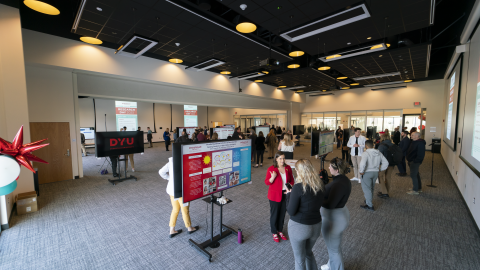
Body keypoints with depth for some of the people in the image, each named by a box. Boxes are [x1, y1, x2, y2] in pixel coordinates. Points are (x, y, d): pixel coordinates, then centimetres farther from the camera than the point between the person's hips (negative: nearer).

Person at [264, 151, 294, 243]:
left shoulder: (288, 168, -2)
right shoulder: (271, 169, -15)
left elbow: (291, 180, 8)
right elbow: (267, 182, -12)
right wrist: (272, 177, -31)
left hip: (285, 194, 4)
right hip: (275, 195, -4)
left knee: (282, 213, 18)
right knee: (274, 214, 10)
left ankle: (280, 231, 39)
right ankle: (274, 233, 32)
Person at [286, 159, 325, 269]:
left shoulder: (298, 187, -24)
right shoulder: (320, 185, -6)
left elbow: (291, 212, -18)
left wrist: (289, 195, -4)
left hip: (299, 227, -5)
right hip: (316, 226, 6)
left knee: (300, 259, 19)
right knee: (309, 252, 32)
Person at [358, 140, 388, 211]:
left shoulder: (366, 153, -18)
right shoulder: (378, 153, 5)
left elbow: (363, 163, -31)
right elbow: (386, 162, 8)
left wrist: (361, 171, -18)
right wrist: (381, 169, 14)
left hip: (367, 173, -7)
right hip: (376, 172, 7)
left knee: (366, 188, 1)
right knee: (371, 188, 22)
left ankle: (370, 206, 4)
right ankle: (368, 200, 37)